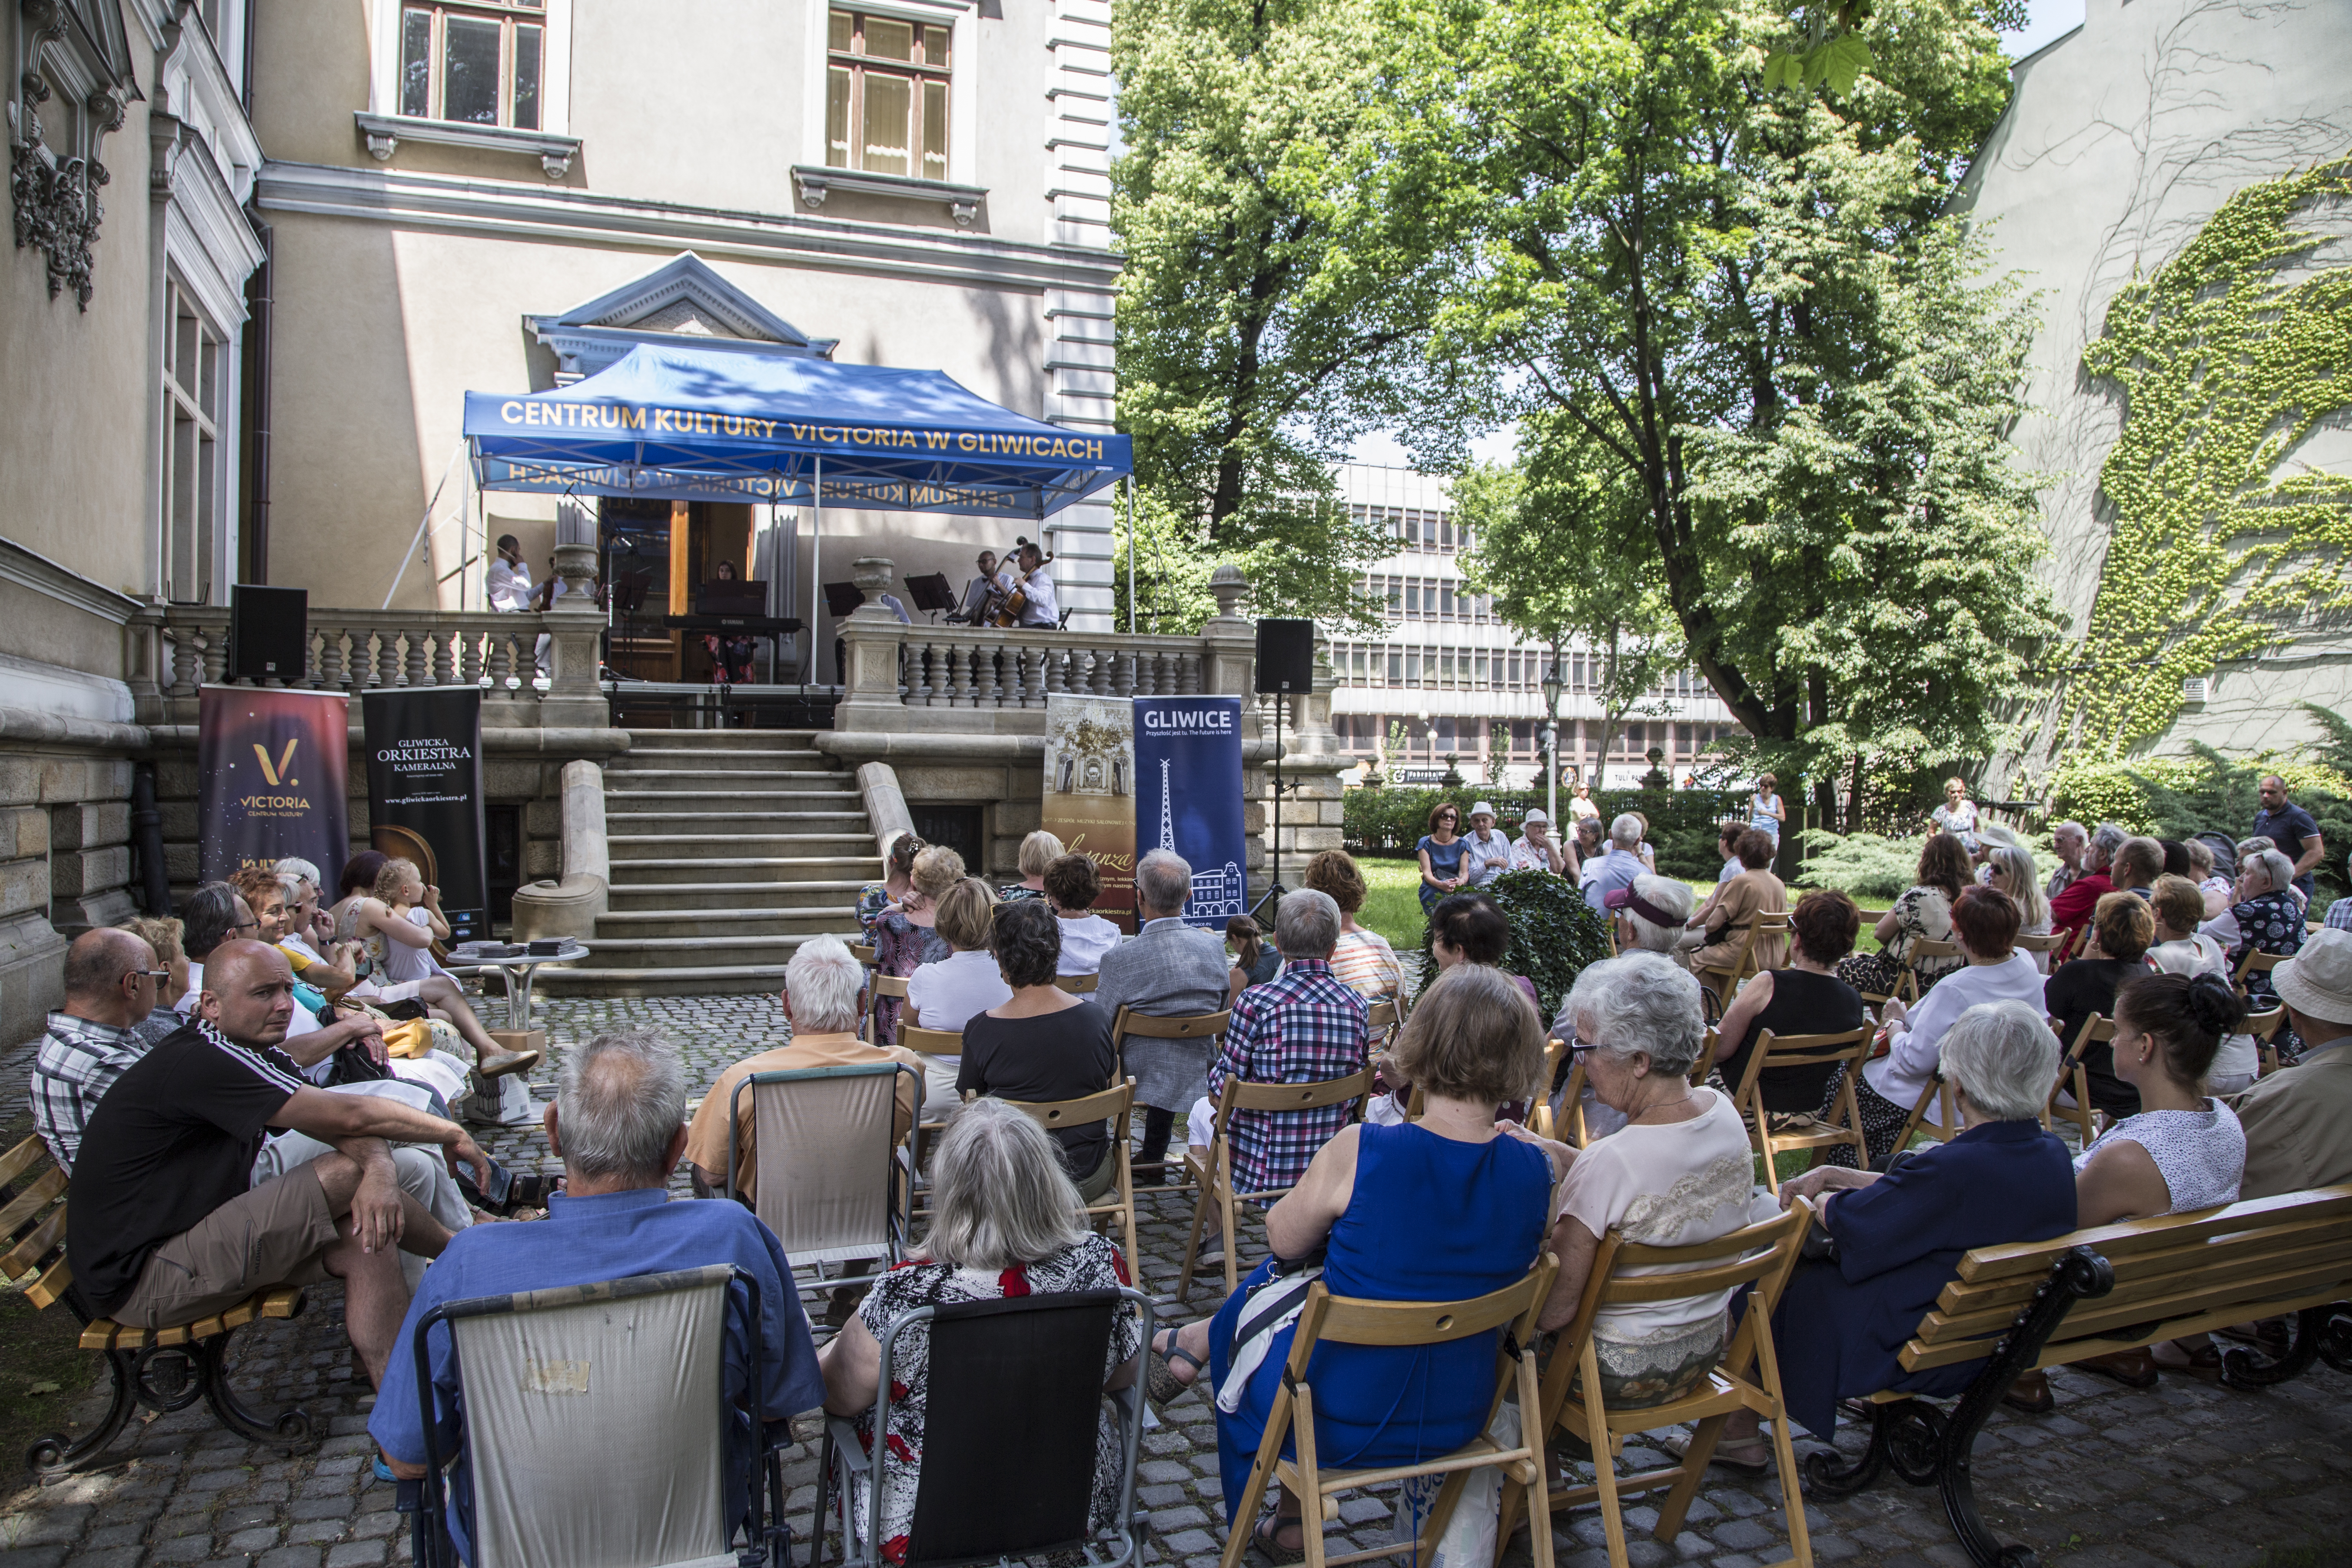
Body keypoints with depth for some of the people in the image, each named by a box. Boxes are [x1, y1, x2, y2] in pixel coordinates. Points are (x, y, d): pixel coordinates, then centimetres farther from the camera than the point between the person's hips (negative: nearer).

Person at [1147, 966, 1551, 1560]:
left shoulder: (1359, 1153, -23)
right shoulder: (1540, 1170, -15)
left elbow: (1283, 1239, -6)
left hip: (1343, 1422, -4)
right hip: (1459, 1420, 4)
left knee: (1268, 1284, 23)